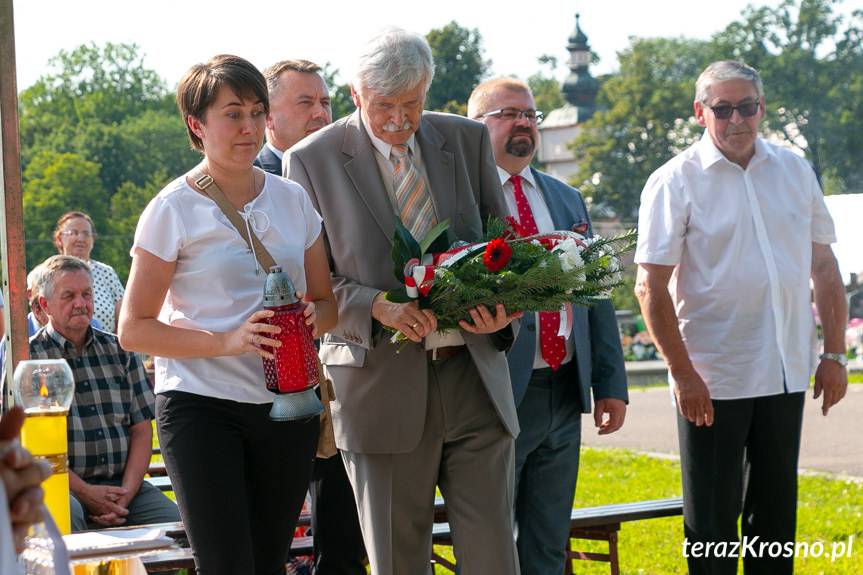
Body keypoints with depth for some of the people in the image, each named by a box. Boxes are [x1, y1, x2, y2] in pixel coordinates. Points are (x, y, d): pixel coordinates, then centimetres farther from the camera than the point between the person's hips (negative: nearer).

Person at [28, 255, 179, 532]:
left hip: (122, 484, 3)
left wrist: (126, 493, -6)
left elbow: (141, 430, 11)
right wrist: (84, 492, -13)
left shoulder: (119, 351, 16)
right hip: (62, 487, -3)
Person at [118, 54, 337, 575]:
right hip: (202, 408, -4)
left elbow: (327, 304, 16)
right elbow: (134, 329, -7)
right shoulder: (172, 210, -5)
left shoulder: (293, 200, 9)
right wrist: (227, 341, -20)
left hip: (287, 406, 5)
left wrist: (311, 319, -8)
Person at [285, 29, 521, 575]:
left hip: (476, 375, 3)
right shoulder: (312, 160, -2)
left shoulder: (468, 140, 8)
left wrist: (500, 305, -9)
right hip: (384, 387, -2)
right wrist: (376, 306, -20)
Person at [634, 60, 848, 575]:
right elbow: (651, 287, -9)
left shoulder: (795, 171, 8)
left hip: (787, 375, 4)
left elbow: (825, 267, 12)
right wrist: (683, 374, -14)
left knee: (775, 514, 12)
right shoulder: (676, 181, -6)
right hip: (713, 379, -4)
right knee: (712, 521, 1)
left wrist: (835, 354, 6)